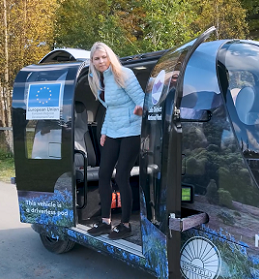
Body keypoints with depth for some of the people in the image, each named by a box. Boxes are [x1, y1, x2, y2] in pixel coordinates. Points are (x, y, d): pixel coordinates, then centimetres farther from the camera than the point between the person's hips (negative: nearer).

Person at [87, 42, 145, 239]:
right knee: (103, 174, 7)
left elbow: (141, 97, -17)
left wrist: (140, 109, -39)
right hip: (112, 133, 8)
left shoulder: (123, 75, -12)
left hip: (131, 132, -8)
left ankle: (126, 225, 10)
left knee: (121, 177, -6)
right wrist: (104, 131, 16)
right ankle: (106, 221, 21)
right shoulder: (99, 79, 9)